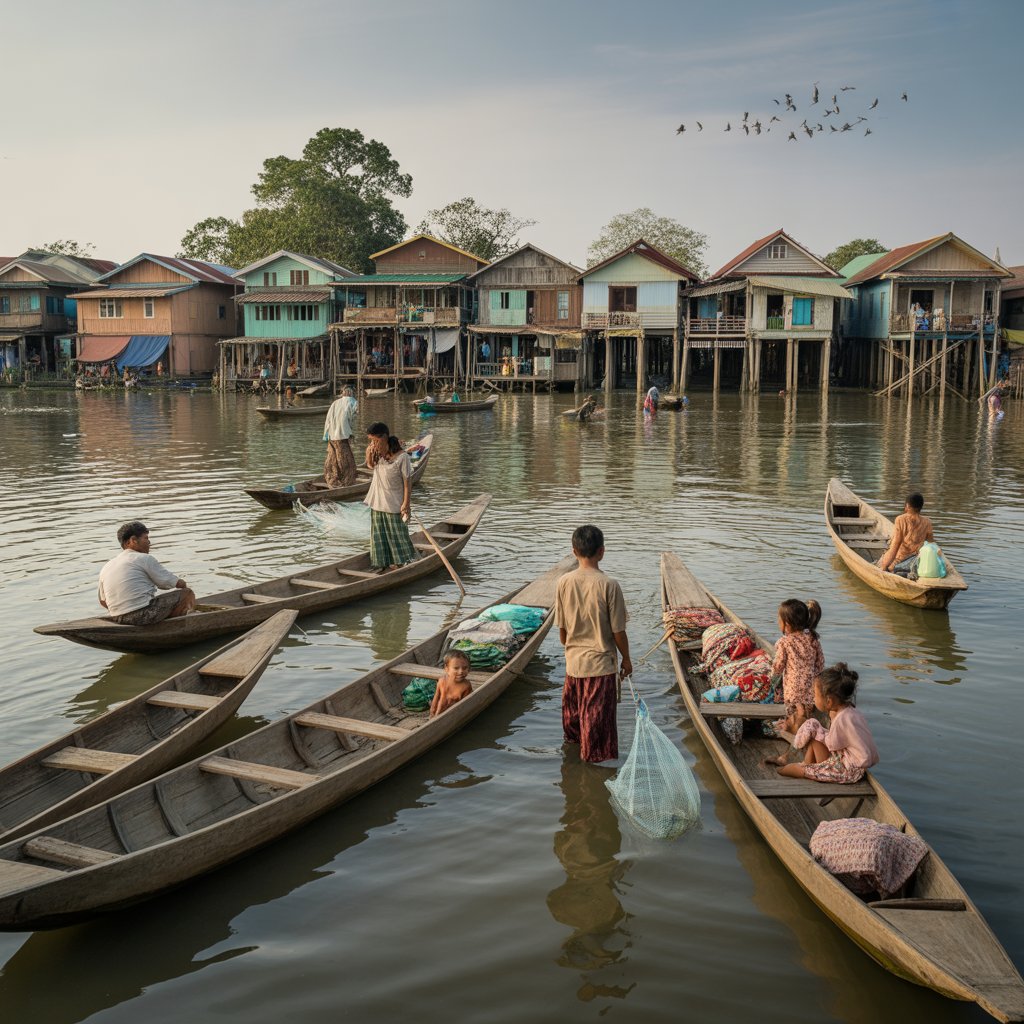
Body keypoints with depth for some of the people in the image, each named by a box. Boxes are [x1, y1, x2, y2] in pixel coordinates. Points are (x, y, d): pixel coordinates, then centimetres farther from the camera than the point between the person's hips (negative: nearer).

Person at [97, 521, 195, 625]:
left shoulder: (106, 567, 14)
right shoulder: (144, 558, -4)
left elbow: (103, 601, 22)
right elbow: (177, 583, 0)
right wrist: (183, 585, 23)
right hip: (145, 615, -8)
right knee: (187, 594, 2)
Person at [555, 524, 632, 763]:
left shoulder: (564, 582, -7)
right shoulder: (608, 585, -18)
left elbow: (561, 628, 3)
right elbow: (618, 631, -12)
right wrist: (626, 658, 4)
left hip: (573, 662, 4)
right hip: (600, 663, -4)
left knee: (572, 707, 23)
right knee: (597, 715, 9)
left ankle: (572, 739, 44)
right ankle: (594, 755, 21)